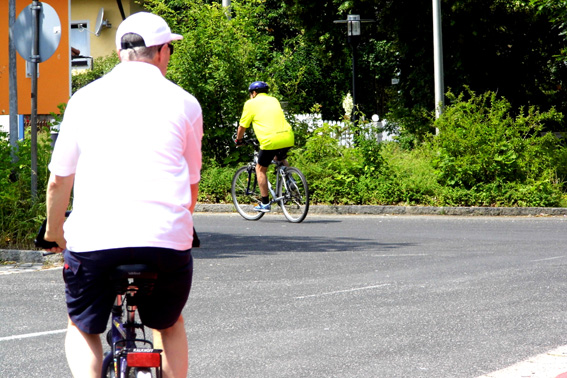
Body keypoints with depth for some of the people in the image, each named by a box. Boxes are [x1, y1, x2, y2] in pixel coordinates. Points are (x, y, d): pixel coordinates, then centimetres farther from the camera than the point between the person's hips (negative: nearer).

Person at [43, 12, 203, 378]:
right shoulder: (183, 102, 8)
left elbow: (58, 180, 10)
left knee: (82, 330, 22)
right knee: (170, 325, 27)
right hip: (166, 237, 0)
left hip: (92, 238, 0)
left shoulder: (86, 98, 8)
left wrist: (54, 231, 28)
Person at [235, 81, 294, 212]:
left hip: (270, 140, -5)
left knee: (260, 169, 14)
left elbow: (242, 127, 12)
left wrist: (238, 140, 31)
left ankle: (265, 203, 12)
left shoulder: (251, 104, 8)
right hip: (288, 138, 5)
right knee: (281, 158, 36)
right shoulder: (274, 100, 24)